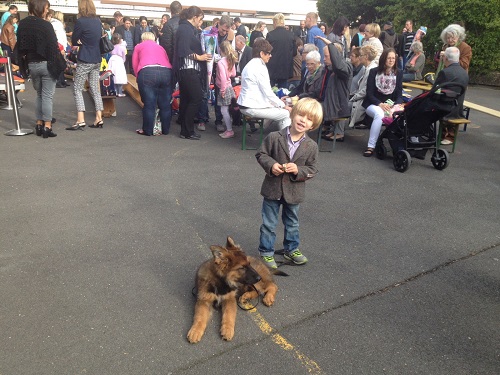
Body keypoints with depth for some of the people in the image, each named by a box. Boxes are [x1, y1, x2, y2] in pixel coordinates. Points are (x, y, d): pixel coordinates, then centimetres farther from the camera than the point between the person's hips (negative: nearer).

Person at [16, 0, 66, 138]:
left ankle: (39, 124, 19)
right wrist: (59, 64, -8)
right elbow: (53, 46, -15)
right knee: (47, 96, -1)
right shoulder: (45, 25, -14)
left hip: (31, 64, 6)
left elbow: (20, 46, 8)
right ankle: (47, 127, -2)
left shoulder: (22, 24, 4)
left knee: (39, 94, 18)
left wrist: (24, 62, 13)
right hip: (46, 64, -5)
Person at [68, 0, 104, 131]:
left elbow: (74, 41, -4)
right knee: (95, 89, 11)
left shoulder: (81, 21, -11)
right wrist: (84, 41, 6)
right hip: (97, 60, 6)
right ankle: (99, 119, 9)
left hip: (85, 60, -6)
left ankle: (80, 120, -8)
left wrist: (80, 41, 13)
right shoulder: (98, 21, 9)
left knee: (77, 89, 0)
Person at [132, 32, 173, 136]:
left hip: (147, 72, -3)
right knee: (165, 104, 9)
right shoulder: (160, 47, 32)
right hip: (166, 72, 3)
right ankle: (165, 129, 18)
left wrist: (140, 77, 28)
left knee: (149, 104, 2)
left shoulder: (139, 46, 24)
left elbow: (135, 65, 16)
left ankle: (148, 130, 8)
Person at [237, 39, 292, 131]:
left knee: (281, 111, 18)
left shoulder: (251, 65, 15)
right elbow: (268, 93, -18)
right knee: (287, 114, -5)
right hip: (253, 108, -10)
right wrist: (283, 106, -7)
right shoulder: (260, 68, -16)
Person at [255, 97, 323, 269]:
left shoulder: (311, 146, -8)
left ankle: (291, 249, 43)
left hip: (294, 192, 2)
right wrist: (270, 165, -20)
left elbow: (312, 169, -3)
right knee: (269, 224, 11)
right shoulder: (274, 137, -13)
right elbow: (261, 154, -3)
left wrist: (298, 170, -21)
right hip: (273, 189, -2)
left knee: (292, 223, 22)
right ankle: (266, 253, 28)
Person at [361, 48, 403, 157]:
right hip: (373, 104, -2)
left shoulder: (398, 73, 8)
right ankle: (371, 146, -32)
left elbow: (399, 95, 6)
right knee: (379, 114, -37)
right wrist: (380, 104, -22)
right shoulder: (374, 72, 0)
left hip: (391, 104, 3)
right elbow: (369, 94, -5)